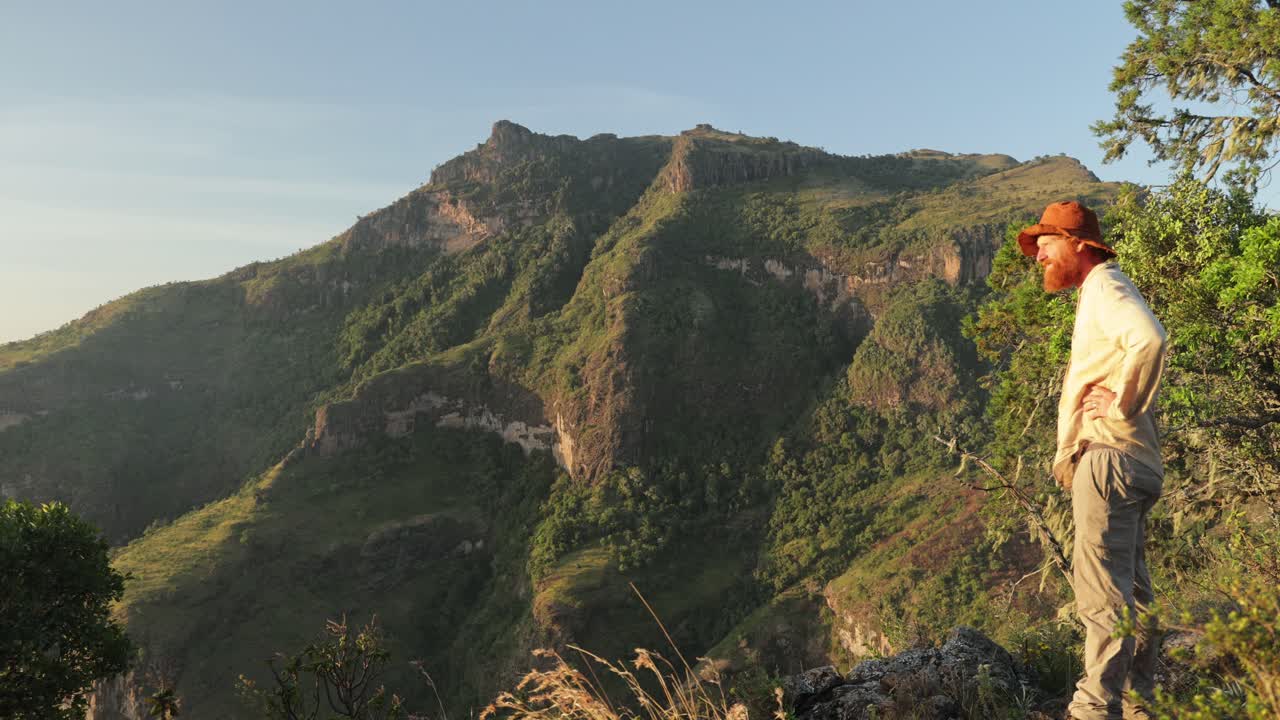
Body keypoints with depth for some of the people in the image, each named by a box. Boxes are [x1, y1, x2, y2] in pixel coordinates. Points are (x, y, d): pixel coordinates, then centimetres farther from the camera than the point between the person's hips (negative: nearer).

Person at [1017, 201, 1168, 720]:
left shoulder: (1105, 288, -9)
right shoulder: (1097, 294, 23)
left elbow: (1150, 339, -30)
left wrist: (1122, 406, -21)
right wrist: (1067, 455, 17)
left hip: (1109, 457, -11)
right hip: (1114, 461, 11)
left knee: (1102, 591, -9)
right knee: (1130, 590, 15)